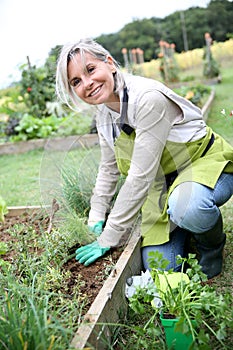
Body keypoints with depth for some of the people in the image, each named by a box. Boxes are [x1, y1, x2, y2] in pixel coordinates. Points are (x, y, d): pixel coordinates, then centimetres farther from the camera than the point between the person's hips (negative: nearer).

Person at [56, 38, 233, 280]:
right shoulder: (103, 112, -4)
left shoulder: (148, 98, -29)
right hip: (162, 183, 6)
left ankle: (212, 243, -5)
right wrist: (97, 215, 1)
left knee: (186, 209, -41)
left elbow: (139, 177, -29)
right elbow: (109, 169, 9)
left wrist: (108, 239, -22)